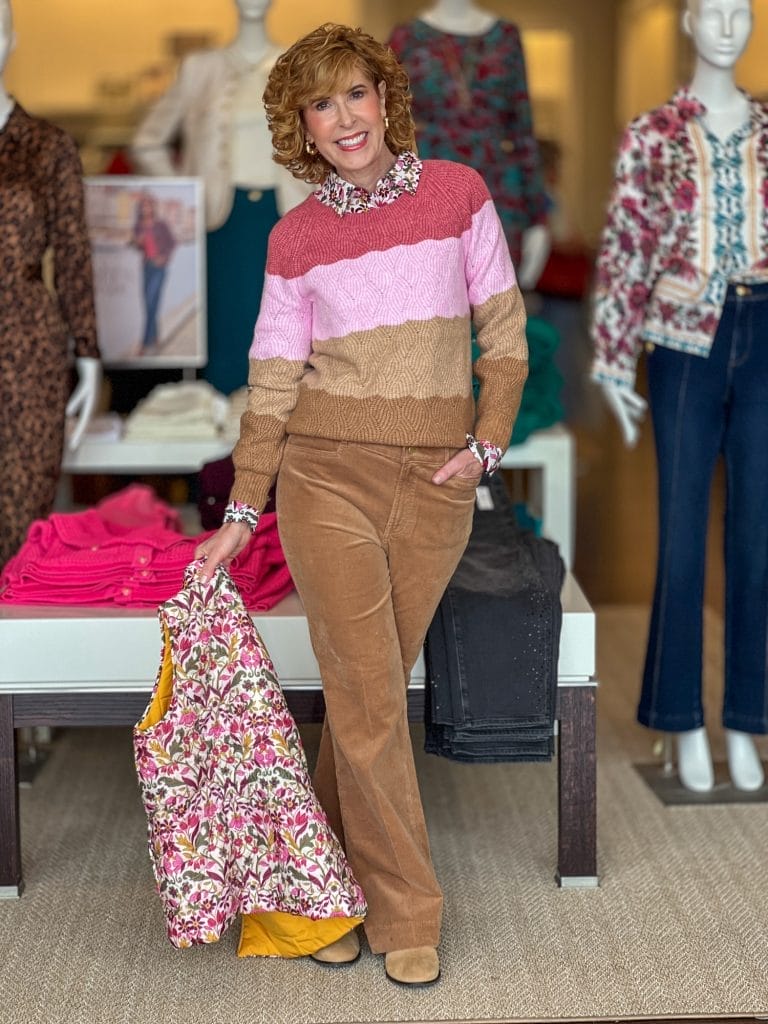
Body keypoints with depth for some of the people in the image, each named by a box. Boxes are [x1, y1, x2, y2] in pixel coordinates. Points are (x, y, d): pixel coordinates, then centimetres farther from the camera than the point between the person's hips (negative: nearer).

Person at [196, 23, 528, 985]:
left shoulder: (457, 191, 3)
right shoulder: (295, 237, 3)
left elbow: (505, 333, 6)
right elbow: (272, 383, 5)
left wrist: (487, 442, -5)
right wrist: (239, 515, 3)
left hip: (435, 479, 1)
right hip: (327, 473, 0)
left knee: (368, 688, 7)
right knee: (367, 696, -3)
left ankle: (338, 882, 26)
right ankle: (406, 910, 11)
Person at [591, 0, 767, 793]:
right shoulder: (651, 137, 2)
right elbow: (623, 251, 0)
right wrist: (613, 364, -5)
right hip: (685, 347, -2)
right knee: (682, 534, 2)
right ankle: (686, 726, 14)